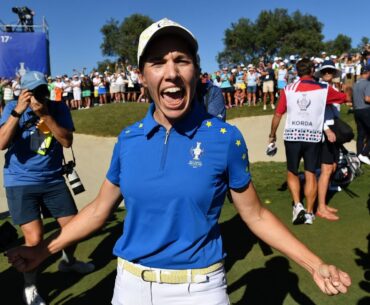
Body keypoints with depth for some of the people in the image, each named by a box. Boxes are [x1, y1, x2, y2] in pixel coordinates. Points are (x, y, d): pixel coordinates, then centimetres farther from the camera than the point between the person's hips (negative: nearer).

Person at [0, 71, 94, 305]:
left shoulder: (58, 108, -2)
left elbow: (67, 141, -14)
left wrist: (45, 115, -23)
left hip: (53, 180, 3)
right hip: (20, 183, -3)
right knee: (34, 239, -11)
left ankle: (68, 261, 44)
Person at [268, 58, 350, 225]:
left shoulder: (288, 89, 0)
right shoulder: (324, 89, 1)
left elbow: (277, 114, 2)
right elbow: (346, 98, 16)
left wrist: (272, 134, 15)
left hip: (292, 136, 0)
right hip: (313, 137, 0)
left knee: (292, 173, 16)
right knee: (310, 174, 9)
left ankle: (297, 205, 2)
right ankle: (309, 212, 14)